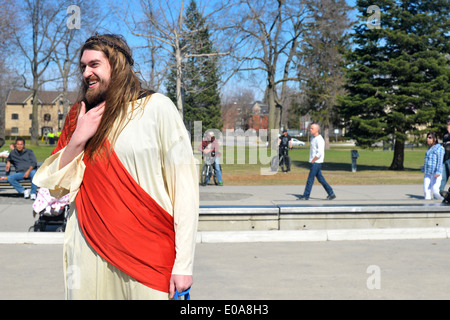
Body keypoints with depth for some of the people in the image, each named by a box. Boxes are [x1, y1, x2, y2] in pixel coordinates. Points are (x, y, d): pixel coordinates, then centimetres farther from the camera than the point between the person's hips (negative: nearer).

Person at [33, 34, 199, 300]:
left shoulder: (156, 107, -5)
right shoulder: (79, 117, 11)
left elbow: (184, 186, -9)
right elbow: (56, 187, 10)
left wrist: (184, 264, -13)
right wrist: (79, 138, -5)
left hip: (147, 257, -3)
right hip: (89, 255, 4)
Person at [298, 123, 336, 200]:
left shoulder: (319, 140, -16)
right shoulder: (312, 138, 13)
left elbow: (319, 153, -23)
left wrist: (312, 161, -16)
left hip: (316, 163, -9)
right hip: (313, 162, 9)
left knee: (310, 179, -4)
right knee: (320, 179, 11)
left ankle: (305, 196, 2)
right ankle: (331, 193, 15)